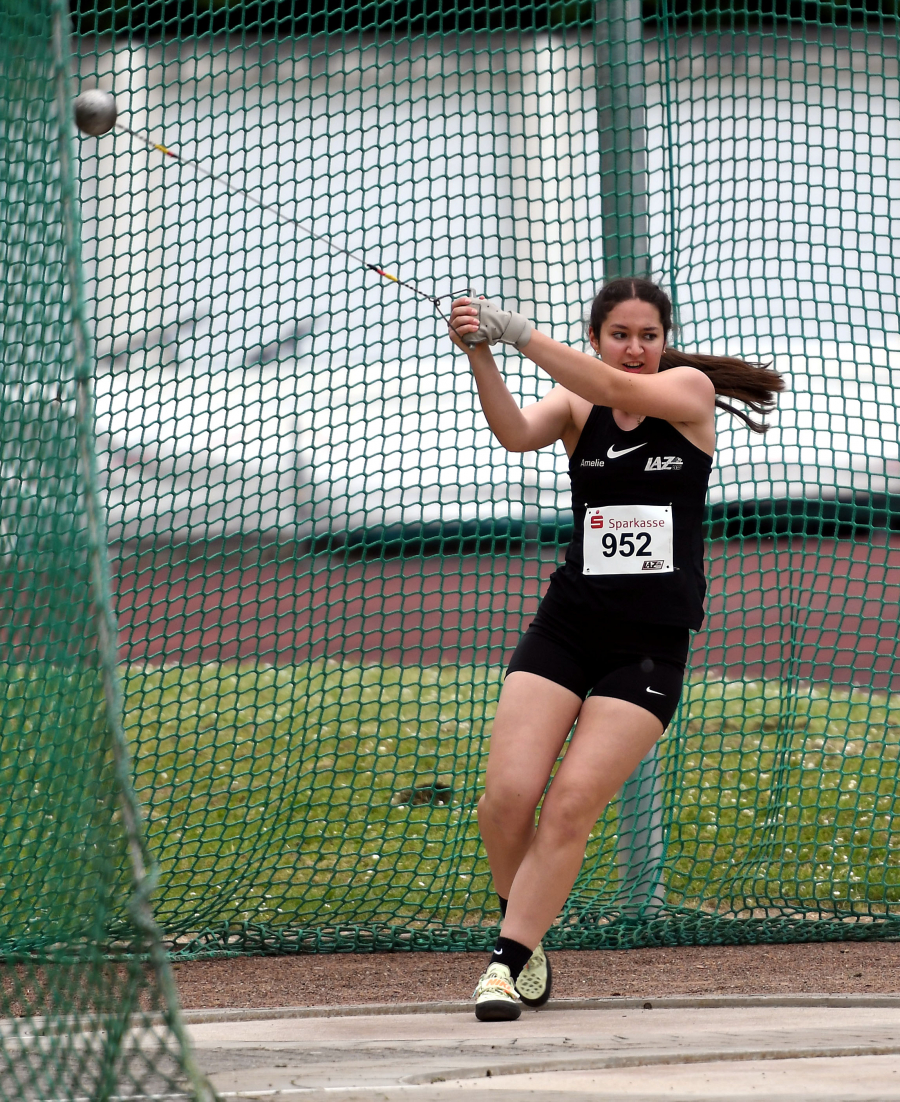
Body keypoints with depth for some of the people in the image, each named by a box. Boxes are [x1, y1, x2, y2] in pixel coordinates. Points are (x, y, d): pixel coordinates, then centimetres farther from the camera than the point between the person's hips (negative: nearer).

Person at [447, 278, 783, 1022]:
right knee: (508, 795, -12)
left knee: (573, 804, -13)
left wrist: (518, 333, -24)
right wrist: (480, 358, -32)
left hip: (651, 645, -2)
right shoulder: (577, 406, 7)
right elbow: (517, 433, -14)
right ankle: (525, 935, 12)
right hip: (566, 625, 2)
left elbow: (618, 389, -18)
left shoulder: (691, 390, 2)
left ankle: (509, 963, -6)